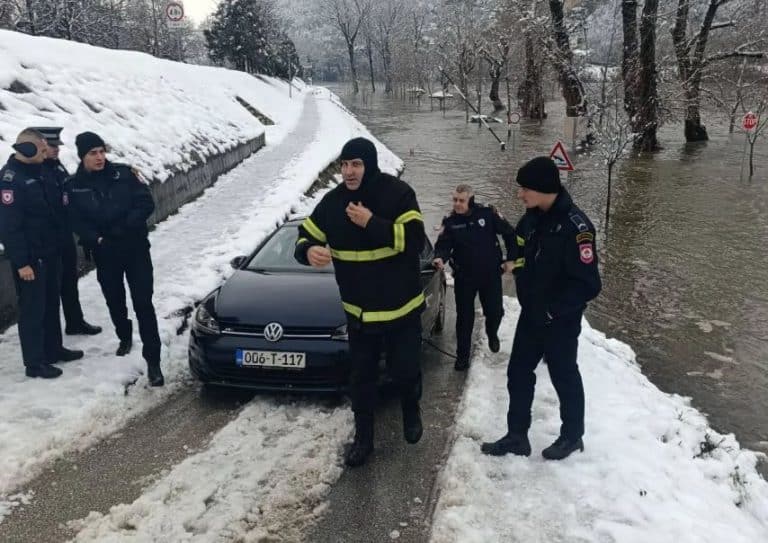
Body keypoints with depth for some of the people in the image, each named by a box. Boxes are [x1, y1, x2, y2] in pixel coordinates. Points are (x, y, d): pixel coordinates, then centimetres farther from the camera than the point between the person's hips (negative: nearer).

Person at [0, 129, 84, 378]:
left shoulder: (36, 171, 9)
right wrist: (21, 262, -22)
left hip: (49, 252, 9)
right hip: (30, 258, -9)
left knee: (51, 304, 18)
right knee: (33, 309, 1)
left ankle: (53, 349, 32)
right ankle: (34, 363, 11)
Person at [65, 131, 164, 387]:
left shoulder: (124, 173, -4)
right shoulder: (74, 186, -1)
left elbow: (146, 203, -8)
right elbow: (77, 223, -2)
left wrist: (124, 228, -19)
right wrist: (98, 240, -19)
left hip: (136, 248, -2)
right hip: (104, 254, 2)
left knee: (143, 303, -7)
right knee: (114, 301, 18)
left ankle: (152, 361, -6)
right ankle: (125, 338, 45)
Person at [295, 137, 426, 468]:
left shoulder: (398, 194, -16)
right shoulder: (333, 201, -5)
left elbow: (415, 240, -23)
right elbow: (305, 237, 1)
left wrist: (372, 223, -30)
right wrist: (309, 251, -24)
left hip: (402, 308, -3)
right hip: (359, 311, 3)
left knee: (405, 370, 10)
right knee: (361, 377, 11)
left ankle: (412, 412, 43)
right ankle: (363, 437, 29)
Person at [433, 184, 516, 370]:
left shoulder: (488, 214, -10)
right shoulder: (450, 222, -5)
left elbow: (509, 234, -1)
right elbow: (443, 245, -12)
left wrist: (511, 259, -3)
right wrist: (440, 258, -34)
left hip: (491, 274, 0)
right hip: (464, 277, 0)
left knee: (495, 311, 9)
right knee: (464, 317, 4)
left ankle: (492, 334, 44)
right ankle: (462, 355, 17)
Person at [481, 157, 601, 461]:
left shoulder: (575, 227, -25)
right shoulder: (532, 218, 0)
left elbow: (588, 285, -25)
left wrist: (551, 311, -21)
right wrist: (523, 283, 3)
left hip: (560, 321, -7)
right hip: (530, 315, 7)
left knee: (564, 377, 11)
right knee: (518, 373, 13)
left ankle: (572, 436, 33)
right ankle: (517, 436, 28)